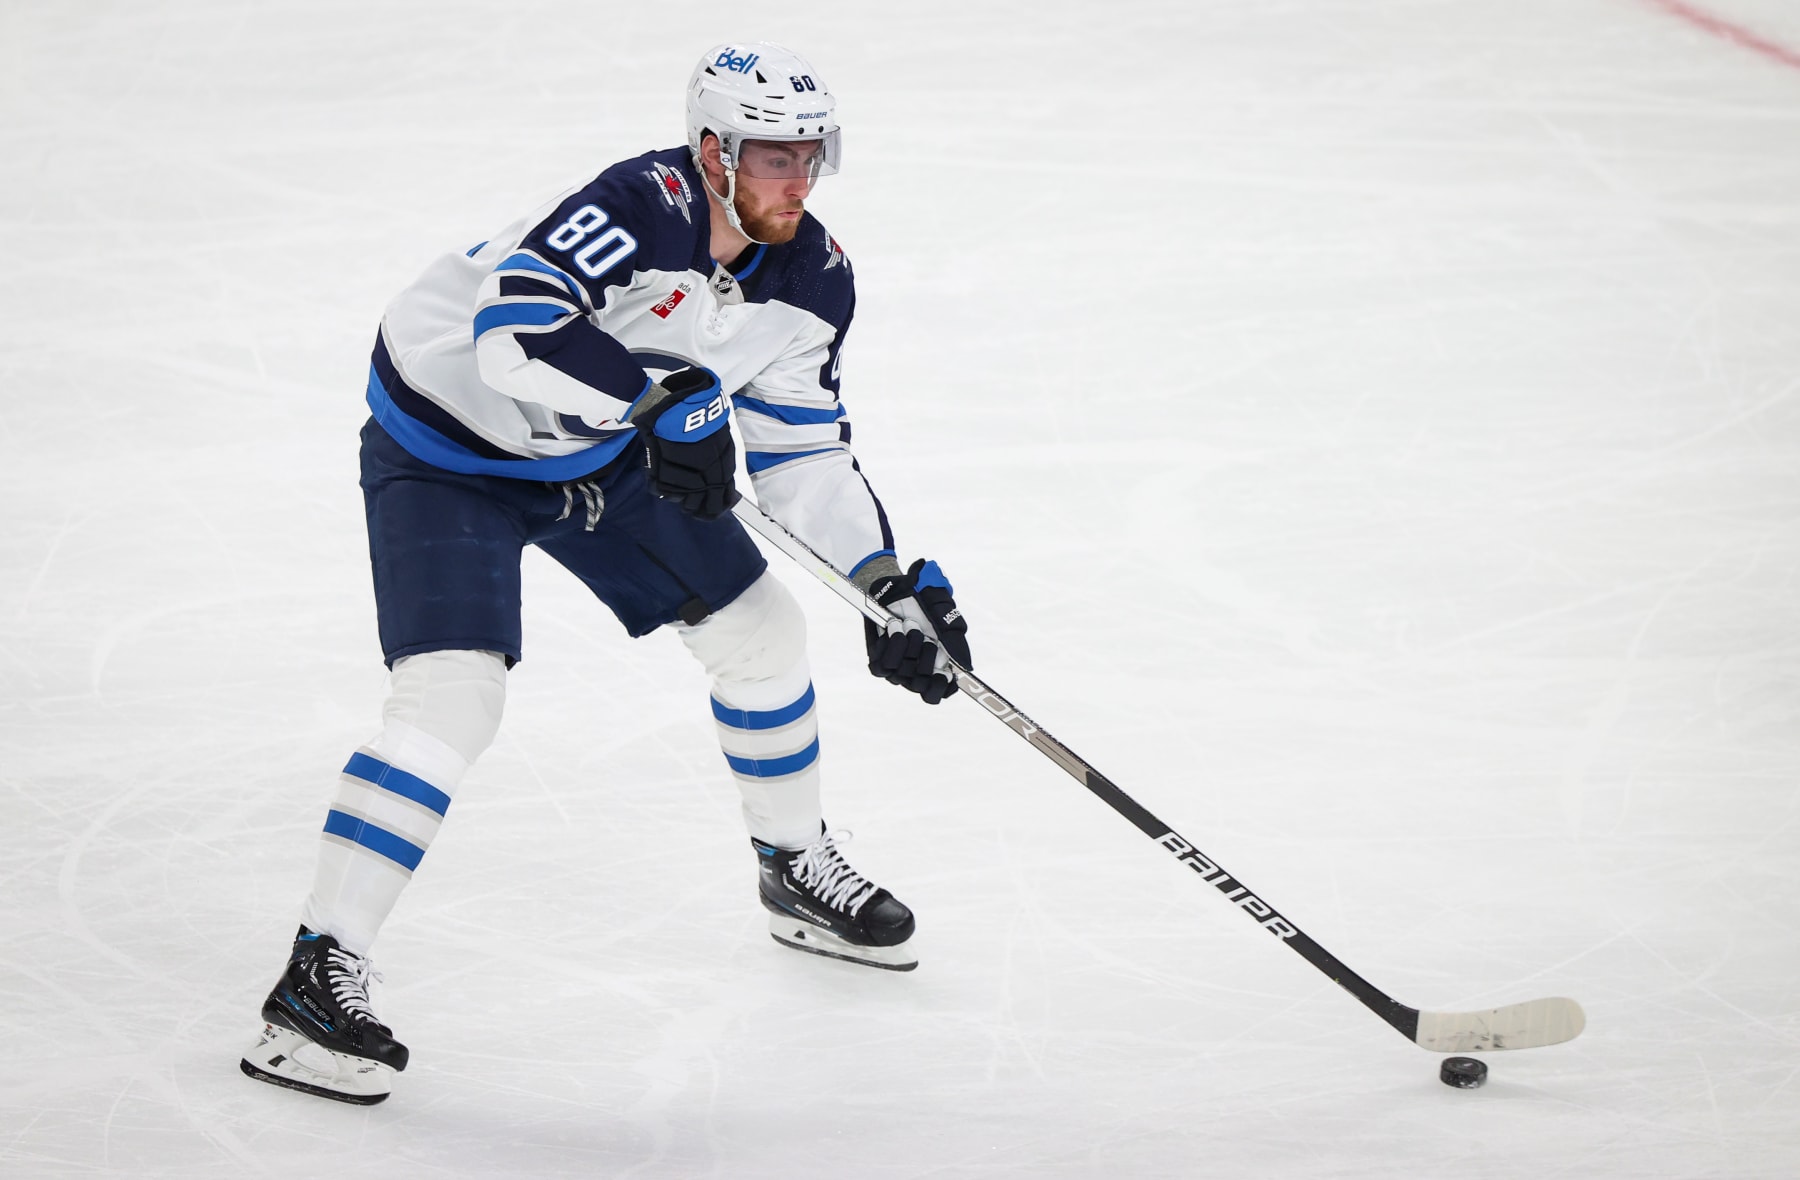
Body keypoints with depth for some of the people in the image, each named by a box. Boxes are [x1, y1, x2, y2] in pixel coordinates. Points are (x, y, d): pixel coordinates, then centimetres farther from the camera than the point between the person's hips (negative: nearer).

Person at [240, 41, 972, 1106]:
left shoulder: (812, 279, -9)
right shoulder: (642, 209, -33)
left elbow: (803, 451, 0)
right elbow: (514, 331, -46)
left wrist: (892, 582, -10)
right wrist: (669, 398, -48)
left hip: (602, 455, 8)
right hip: (447, 448, -8)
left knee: (760, 628, 12)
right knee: (453, 694, -22)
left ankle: (799, 868, 37)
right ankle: (319, 976, -19)